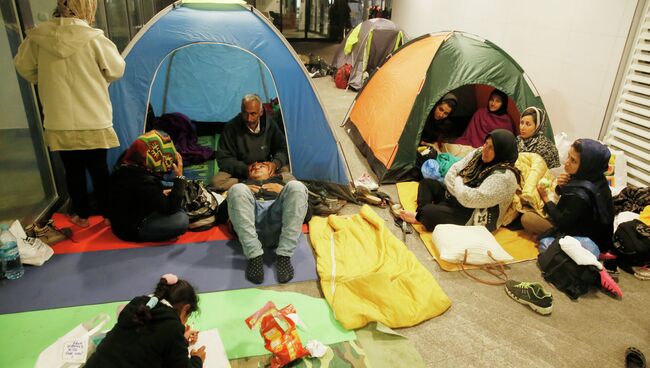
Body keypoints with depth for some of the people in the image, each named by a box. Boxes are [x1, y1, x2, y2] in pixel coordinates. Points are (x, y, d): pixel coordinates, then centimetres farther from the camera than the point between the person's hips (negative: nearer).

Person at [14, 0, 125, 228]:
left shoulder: (38, 37, -2)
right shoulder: (93, 39, -13)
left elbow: (24, 67, 10)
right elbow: (116, 70, -3)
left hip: (59, 124, 3)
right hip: (93, 123, -2)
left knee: (73, 171, 13)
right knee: (99, 170, 9)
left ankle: (82, 216, 27)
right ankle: (108, 214, 21)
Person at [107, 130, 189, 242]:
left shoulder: (127, 169, -1)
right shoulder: (143, 181, -30)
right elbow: (170, 208, -25)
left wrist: (160, 193, 3)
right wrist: (179, 177, -24)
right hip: (132, 230, -9)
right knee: (181, 220, -26)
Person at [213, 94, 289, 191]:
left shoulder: (270, 125, -7)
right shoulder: (231, 127, -14)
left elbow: (282, 149, 0)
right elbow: (224, 159, -12)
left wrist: (275, 164, -22)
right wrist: (245, 169, -27)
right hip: (239, 172, -2)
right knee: (217, 182, -29)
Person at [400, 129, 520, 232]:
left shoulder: (504, 177, -27)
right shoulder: (478, 154, -2)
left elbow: (470, 199, -34)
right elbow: (452, 172, 0)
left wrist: (458, 182, -15)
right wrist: (460, 193, -16)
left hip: (473, 218, -9)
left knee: (428, 212, -26)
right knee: (427, 183, 9)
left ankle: (420, 217, 7)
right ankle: (421, 215, -10)